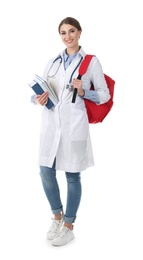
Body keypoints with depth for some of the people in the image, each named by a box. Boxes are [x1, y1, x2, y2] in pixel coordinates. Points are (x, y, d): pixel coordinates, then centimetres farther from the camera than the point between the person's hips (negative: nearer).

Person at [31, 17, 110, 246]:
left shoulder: (91, 61, 0)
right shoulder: (53, 62, 12)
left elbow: (105, 95, 0)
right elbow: (41, 89, 13)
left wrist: (84, 92, -16)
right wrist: (37, 98, -9)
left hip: (74, 123, -4)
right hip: (50, 122, 4)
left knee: (72, 176, 5)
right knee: (46, 172, 7)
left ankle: (69, 227, 21)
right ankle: (57, 216, 32)